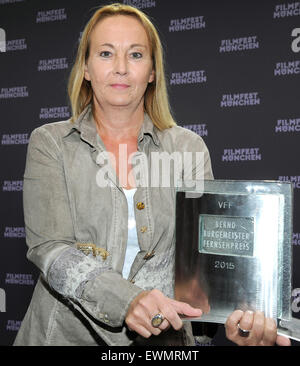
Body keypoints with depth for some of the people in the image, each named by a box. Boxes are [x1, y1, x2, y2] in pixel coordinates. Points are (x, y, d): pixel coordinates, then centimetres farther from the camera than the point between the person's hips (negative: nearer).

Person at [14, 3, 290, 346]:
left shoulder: (189, 148, 7)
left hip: (162, 337, 1)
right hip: (67, 333, 0)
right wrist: (127, 298, -24)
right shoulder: (49, 143, 3)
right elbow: (49, 248, -8)